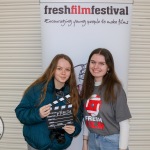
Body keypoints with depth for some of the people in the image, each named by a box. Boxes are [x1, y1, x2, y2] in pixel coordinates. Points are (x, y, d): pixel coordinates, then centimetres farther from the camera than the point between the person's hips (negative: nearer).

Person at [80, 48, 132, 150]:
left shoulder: (115, 88, -15)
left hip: (112, 141, -4)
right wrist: (85, 141, 8)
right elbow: (86, 117, 6)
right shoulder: (87, 87, 0)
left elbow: (124, 123, -14)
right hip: (92, 139, 5)